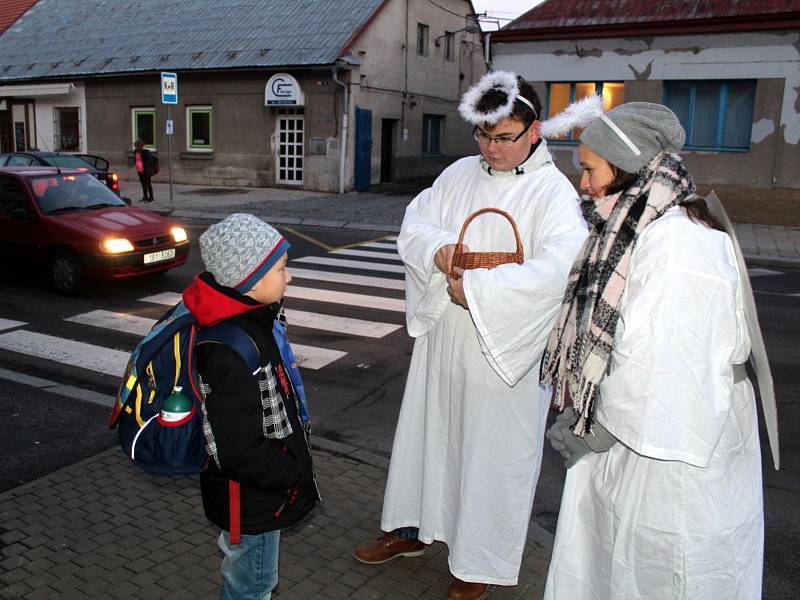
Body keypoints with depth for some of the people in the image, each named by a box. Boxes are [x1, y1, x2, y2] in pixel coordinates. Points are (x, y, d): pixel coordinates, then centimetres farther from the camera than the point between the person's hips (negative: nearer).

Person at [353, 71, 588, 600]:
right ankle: (412, 528, 38)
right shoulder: (460, 174, 6)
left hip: (506, 347, -5)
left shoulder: (554, 192, -12)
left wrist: (478, 289, -24)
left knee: (495, 450, 7)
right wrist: (438, 249, -13)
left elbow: (559, 268, -26)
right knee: (427, 430, 17)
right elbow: (413, 225, 9)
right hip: (443, 336, 6)